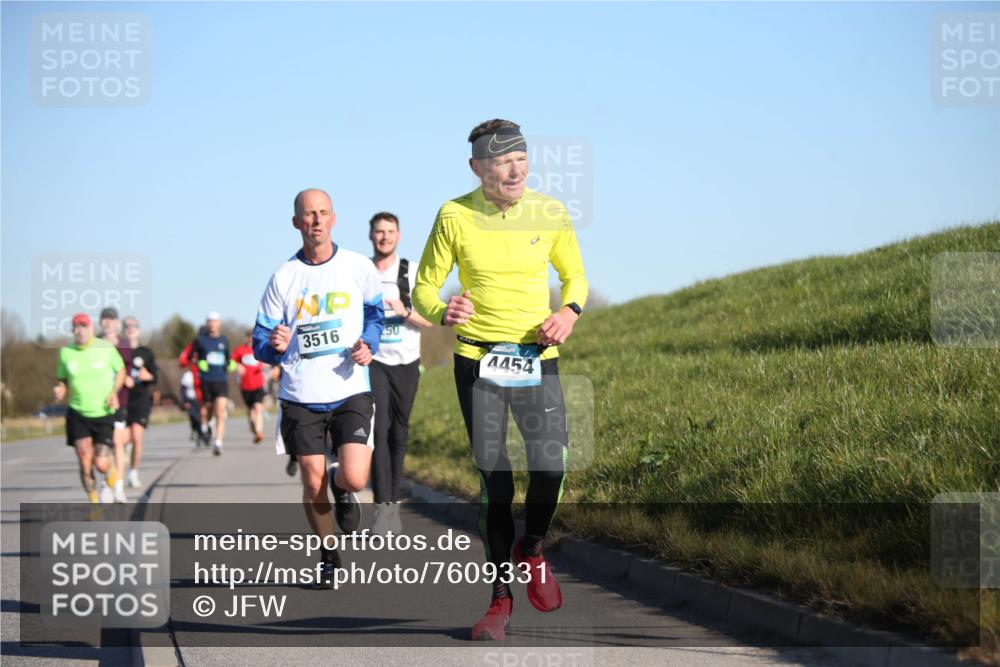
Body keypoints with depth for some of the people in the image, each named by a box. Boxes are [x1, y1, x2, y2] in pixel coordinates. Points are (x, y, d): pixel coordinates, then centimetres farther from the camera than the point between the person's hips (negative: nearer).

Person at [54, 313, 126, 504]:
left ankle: (111, 474, 29)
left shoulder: (106, 348, -4)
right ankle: (94, 501, 13)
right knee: (85, 465, -7)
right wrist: (60, 391, -11)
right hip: (77, 415, 1)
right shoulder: (66, 352, 0)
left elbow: (121, 370, 10)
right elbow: (63, 380, 12)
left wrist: (114, 391, -7)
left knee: (101, 464, -8)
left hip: (104, 415, -1)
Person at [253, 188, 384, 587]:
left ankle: (341, 490, 24)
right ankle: (328, 555, 26)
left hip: (350, 391, -1)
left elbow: (375, 312, 17)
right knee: (313, 484, 3)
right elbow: (261, 341, 3)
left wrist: (368, 344, -3)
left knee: (354, 478, -15)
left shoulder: (358, 267, -1)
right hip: (300, 397, 1)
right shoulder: (284, 277, 0)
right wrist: (275, 347, -20)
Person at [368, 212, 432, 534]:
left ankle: (394, 499, 18)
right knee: (379, 429, -15)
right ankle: (383, 506, -20)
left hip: (406, 362, 1)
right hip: (374, 361, -1)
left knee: (399, 433, 6)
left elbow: (430, 320, 1)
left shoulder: (413, 272, 3)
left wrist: (405, 312, -18)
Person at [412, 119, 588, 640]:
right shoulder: (455, 216, -4)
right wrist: (441, 311, -19)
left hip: (537, 359, 1)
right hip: (477, 361, -1)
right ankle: (501, 595, 14)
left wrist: (569, 311, -7)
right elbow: (425, 286, 4)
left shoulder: (549, 213, 0)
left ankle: (531, 550, 17)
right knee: (493, 482, 0)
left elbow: (575, 275, 14)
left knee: (550, 467, -15)